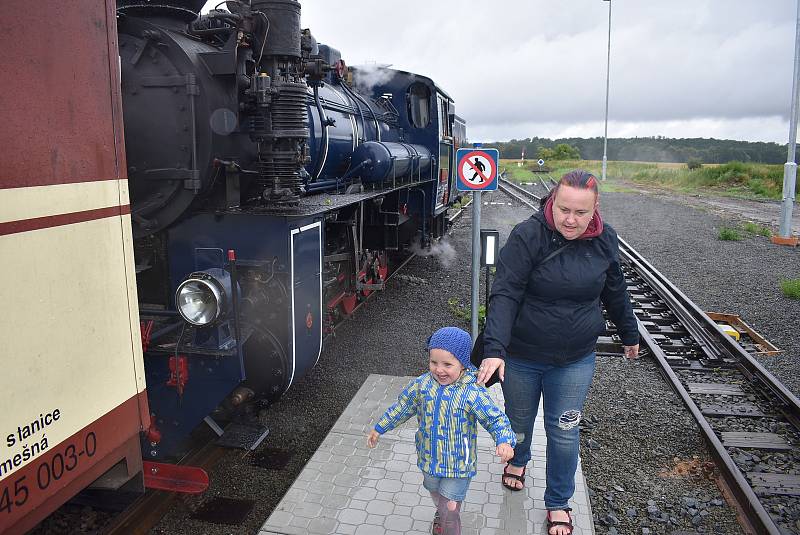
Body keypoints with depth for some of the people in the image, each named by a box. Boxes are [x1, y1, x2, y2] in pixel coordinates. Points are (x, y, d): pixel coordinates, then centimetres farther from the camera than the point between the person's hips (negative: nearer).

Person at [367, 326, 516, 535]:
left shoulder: (472, 393, -25)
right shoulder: (422, 384, -12)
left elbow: (496, 418, -22)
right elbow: (402, 407, 2)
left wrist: (504, 441, -41)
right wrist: (379, 428, 11)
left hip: (458, 465, -5)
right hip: (429, 460, 5)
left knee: (450, 508, 2)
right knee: (436, 494, 29)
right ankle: (441, 513, 61)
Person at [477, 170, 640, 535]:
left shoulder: (604, 240, -6)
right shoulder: (528, 235, -20)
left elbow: (614, 291, 11)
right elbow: (505, 294, -26)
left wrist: (629, 334, 21)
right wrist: (494, 349, -36)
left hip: (575, 360, 2)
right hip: (522, 356, -2)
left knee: (564, 432, 10)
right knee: (519, 419, 21)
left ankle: (558, 502, 34)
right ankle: (518, 459, 55)